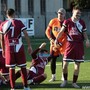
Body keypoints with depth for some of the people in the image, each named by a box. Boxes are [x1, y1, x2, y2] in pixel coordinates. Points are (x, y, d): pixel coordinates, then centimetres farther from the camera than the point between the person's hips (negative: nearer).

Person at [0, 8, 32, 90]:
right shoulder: (19, 23, -2)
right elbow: (26, 35, -7)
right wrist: (29, 46, -2)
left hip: (9, 49, 2)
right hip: (19, 48, -2)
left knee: (11, 68, 7)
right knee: (23, 67, 7)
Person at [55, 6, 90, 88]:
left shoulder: (82, 22, 6)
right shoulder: (67, 22, 0)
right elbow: (61, 31, -4)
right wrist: (56, 39, -18)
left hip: (79, 45, 2)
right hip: (70, 45, -2)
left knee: (77, 65, 3)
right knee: (65, 64, -5)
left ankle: (74, 82, 16)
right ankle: (65, 80, 18)